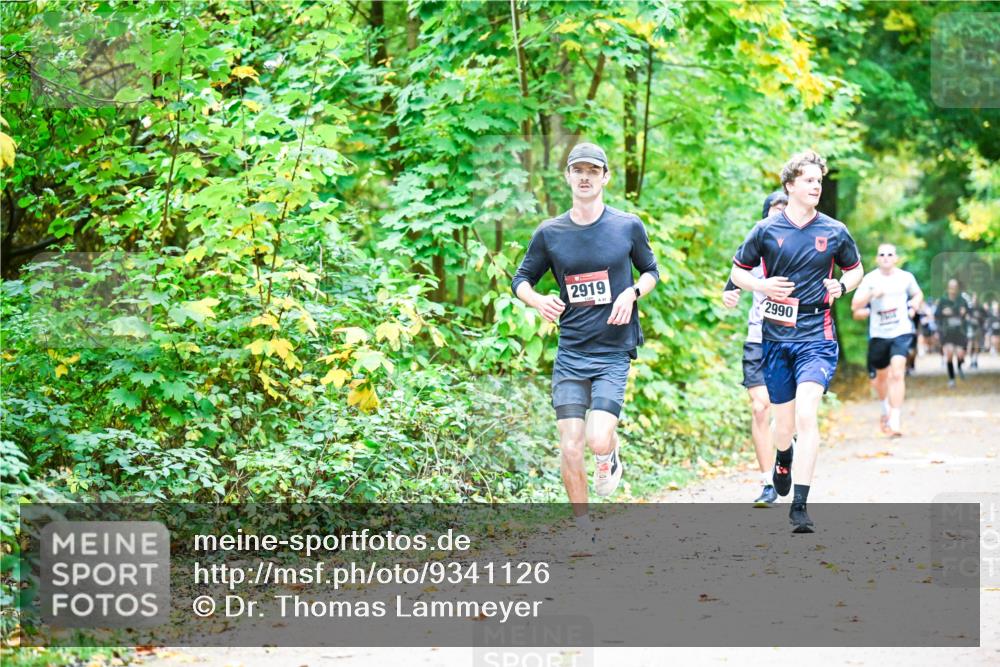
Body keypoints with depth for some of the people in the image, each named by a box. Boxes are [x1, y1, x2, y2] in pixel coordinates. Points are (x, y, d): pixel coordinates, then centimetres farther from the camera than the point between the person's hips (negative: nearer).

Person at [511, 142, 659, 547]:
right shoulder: (549, 233, 2)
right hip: (570, 354, 2)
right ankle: (583, 527, 16)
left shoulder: (628, 226, 0)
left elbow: (651, 270, 15)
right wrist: (538, 300, -10)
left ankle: (610, 455, 20)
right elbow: (521, 279, 12)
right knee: (570, 447, -3)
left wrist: (632, 294, -6)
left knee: (598, 440, -18)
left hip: (614, 352, -1)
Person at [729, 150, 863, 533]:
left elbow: (855, 269, 18)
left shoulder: (834, 232, 3)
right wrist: (763, 286, -7)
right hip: (776, 336, 1)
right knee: (784, 421, 10)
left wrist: (841, 287, -3)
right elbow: (737, 271, 12)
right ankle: (783, 459, 48)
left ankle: (800, 506, -18)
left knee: (806, 415, -18)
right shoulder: (766, 230, 2)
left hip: (816, 336, -1)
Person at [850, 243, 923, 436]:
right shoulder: (870, 279, -2)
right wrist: (871, 295, -24)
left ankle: (895, 420, -21)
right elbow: (855, 306, -8)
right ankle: (886, 409, 45)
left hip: (901, 332, -1)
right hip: (878, 334, 1)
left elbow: (918, 294, 22)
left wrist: (915, 305, 1)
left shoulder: (906, 277, 2)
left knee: (897, 373, -18)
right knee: (881, 376, 16)